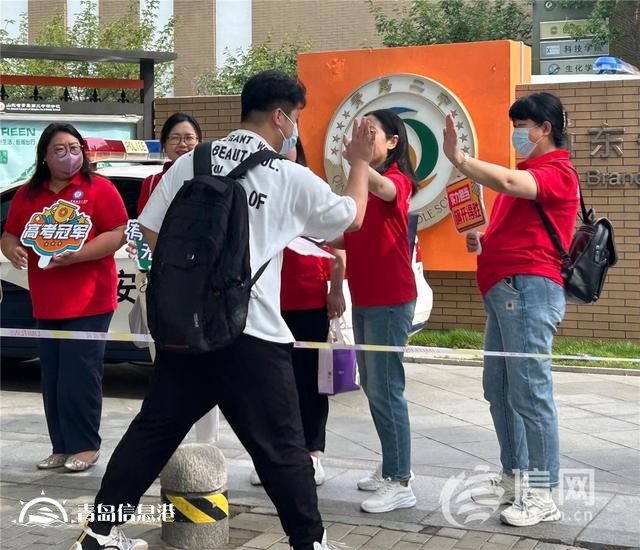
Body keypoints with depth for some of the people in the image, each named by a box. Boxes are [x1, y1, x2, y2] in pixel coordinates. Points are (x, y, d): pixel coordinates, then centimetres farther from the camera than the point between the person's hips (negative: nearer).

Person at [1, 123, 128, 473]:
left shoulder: (98, 189, -4)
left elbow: (119, 234, -11)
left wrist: (74, 255, -20)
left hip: (89, 303, -5)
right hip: (46, 306, 6)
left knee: (79, 376, -6)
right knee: (52, 379, 8)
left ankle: (85, 446, 5)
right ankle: (62, 447, 16)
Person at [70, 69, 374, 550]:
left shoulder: (191, 163, 5)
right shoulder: (292, 178, -3)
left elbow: (152, 233, 8)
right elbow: (353, 218, 11)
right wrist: (360, 163, 25)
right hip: (251, 333, -4)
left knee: (154, 429, 13)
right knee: (281, 447, 6)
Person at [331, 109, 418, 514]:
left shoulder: (397, 180, -10)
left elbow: (380, 187, -35)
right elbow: (347, 238, 18)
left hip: (390, 300, -9)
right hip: (363, 298, 9)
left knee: (386, 388, -9)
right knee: (372, 385, 14)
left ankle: (401, 483, -4)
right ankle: (392, 468, 25)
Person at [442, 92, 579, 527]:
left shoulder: (557, 171, -7)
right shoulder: (528, 172, 24)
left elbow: (509, 183, -28)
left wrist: (459, 158, -25)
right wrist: (483, 242, 11)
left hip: (528, 288, -10)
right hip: (505, 290, 10)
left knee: (529, 391, -9)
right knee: (499, 389, 12)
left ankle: (543, 495, -4)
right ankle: (514, 479, 21)